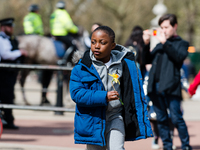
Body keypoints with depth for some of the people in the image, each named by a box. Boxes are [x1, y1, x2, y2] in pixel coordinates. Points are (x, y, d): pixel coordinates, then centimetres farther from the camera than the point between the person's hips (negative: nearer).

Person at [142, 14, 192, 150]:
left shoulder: (181, 44, 8)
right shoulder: (159, 45, 23)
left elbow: (179, 57, -12)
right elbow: (147, 60, 17)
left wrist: (165, 42, -14)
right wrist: (146, 44, 4)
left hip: (170, 87, -5)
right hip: (156, 86, 6)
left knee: (176, 118, -8)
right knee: (161, 119, 7)